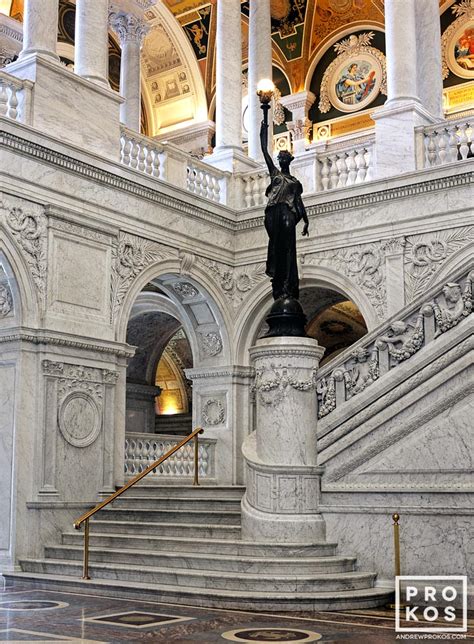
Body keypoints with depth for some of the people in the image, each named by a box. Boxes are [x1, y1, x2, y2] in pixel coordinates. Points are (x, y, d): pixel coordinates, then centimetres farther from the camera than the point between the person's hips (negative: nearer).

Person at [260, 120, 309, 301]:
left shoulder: (295, 181, 21)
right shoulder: (274, 172, 20)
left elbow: (299, 201, 15)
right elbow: (265, 151, 16)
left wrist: (306, 221, 5)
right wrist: (264, 131, 15)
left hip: (288, 213, 0)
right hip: (274, 211, 0)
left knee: (287, 248, -10)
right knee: (276, 247, -8)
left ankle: (287, 288, -18)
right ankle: (279, 289, -11)